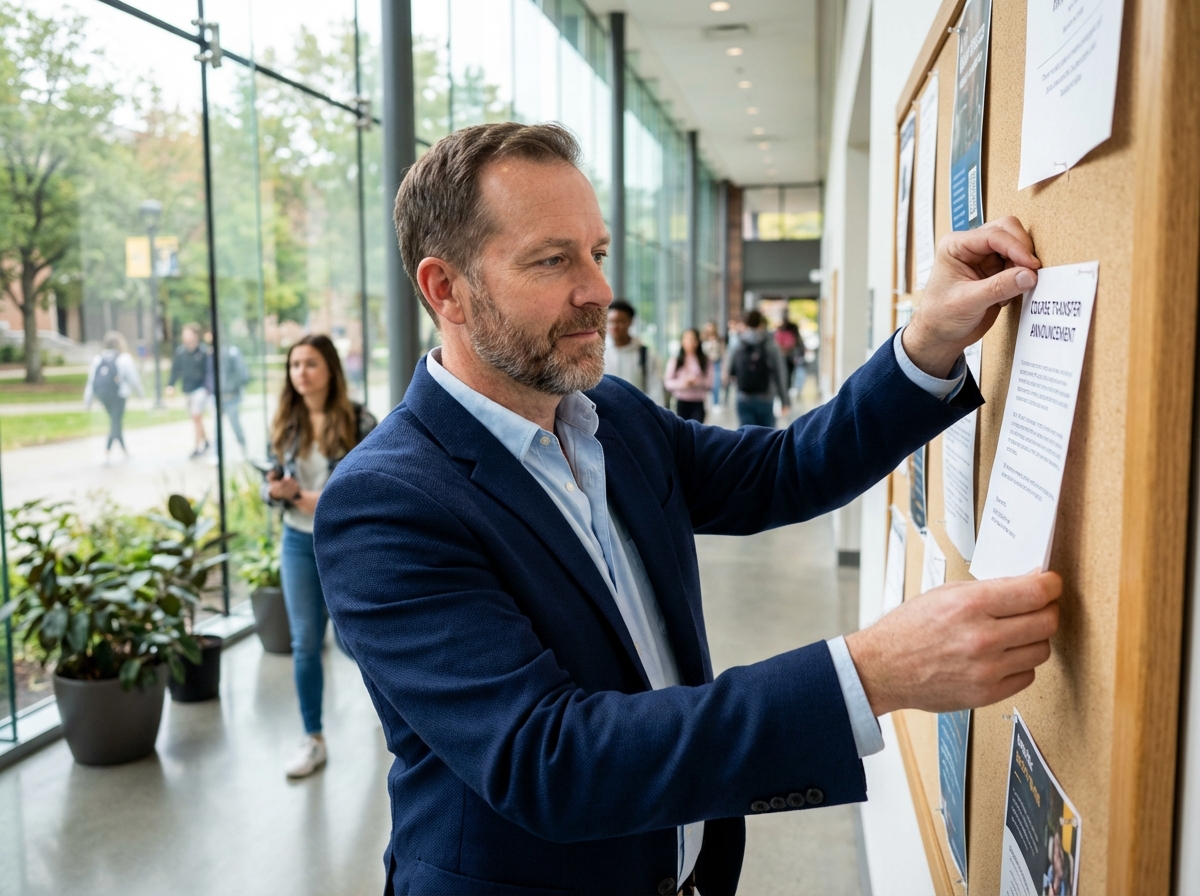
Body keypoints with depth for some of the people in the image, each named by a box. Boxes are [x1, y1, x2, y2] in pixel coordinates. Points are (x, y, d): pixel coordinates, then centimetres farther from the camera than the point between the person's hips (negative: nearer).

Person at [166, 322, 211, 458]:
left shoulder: (203, 352, -11)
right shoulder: (180, 351, 2)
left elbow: (208, 372, -10)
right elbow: (175, 369, 8)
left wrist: (208, 388, -18)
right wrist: (170, 384, -1)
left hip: (200, 389, -5)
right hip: (187, 389, 5)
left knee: (196, 416, -10)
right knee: (195, 417, 15)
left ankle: (197, 446, -3)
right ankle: (205, 441, 32)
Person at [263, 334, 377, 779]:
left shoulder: (357, 420, -11)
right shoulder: (286, 423, 2)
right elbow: (272, 482, 10)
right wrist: (276, 490, -13)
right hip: (299, 543, 3)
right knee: (305, 643, 4)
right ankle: (313, 739, 16)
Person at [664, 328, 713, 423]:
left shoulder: (705, 361, 0)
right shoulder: (675, 361, 0)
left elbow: (710, 382, -3)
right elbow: (668, 383, -3)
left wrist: (699, 382, -22)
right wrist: (681, 383, -21)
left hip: (698, 404, -1)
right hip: (682, 403, 1)